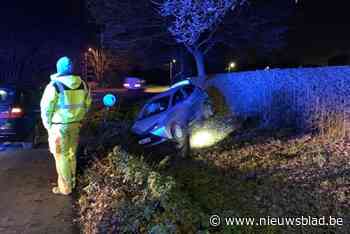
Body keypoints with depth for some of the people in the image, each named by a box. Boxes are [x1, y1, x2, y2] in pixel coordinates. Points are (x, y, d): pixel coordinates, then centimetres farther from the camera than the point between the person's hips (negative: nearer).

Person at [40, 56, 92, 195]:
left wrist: (48, 125, 2)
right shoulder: (82, 84, 3)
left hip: (59, 126, -6)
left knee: (61, 157, 4)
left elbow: (46, 108, -11)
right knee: (72, 154, 18)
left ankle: (65, 188, 13)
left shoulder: (54, 86, -14)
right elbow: (87, 104, 10)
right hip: (75, 124, 6)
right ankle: (71, 182, 31)